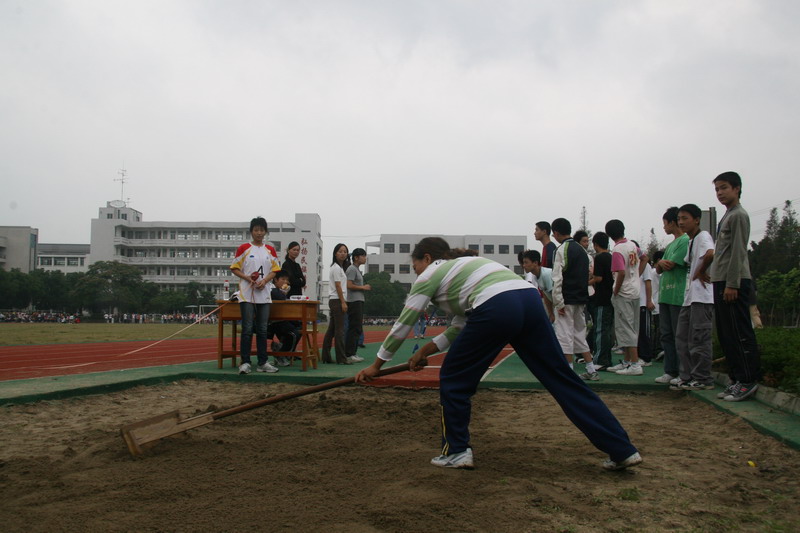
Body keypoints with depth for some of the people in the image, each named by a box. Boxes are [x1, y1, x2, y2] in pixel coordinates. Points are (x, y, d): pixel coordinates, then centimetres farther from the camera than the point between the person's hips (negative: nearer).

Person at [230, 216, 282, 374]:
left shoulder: (270, 250, 9)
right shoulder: (244, 248, 0)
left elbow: (274, 270, 11)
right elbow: (234, 268, 1)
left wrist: (264, 281, -8)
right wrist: (247, 278, -15)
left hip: (264, 295, 3)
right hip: (247, 295, -3)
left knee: (262, 330, 7)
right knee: (247, 329, -6)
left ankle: (263, 363, 12)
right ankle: (245, 362, -1)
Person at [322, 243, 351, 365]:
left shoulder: (340, 267, 20)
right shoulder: (336, 268, -9)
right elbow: (338, 286, -14)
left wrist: (343, 301, 12)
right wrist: (343, 302, -16)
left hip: (335, 301, 10)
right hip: (337, 300, -10)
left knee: (331, 329, 9)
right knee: (339, 330, -8)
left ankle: (326, 356, 12)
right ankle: (341, 358, -7)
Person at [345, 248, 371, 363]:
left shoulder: (357, 269, 21)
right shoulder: (352, 269, -9)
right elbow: (349, 285, -19)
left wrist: (365, 287, 12)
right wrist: (363, 287, -11)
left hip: (359, 301, 10)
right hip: (354, 301, -10)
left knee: (358, 329, 11)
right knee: (354, 328, -11)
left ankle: (353, 353, 16)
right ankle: (349, 354, -9)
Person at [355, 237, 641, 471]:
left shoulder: (430, 273, 16)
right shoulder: (462, 266, 37)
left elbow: (403, 324, 19)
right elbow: (462, 325, 37)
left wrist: (376, 364, 27)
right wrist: (426, 350, 38)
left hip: (495, 309, -8)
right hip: (530, 299, 8)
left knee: (454, 379, 14)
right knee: (561, 377, 9)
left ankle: (457, 451, 21)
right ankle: (622, 450, 11)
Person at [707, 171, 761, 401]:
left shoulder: (739, 215, -7)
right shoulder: (727, 216, 21)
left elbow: (738, 252, -15)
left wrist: (732, 284, -19)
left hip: (734, 282, -10)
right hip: (721, 281, 10)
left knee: (739, 333, -9)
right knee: (726, 334, 10)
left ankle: (749, 381, -5)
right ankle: (737, 379, 15)